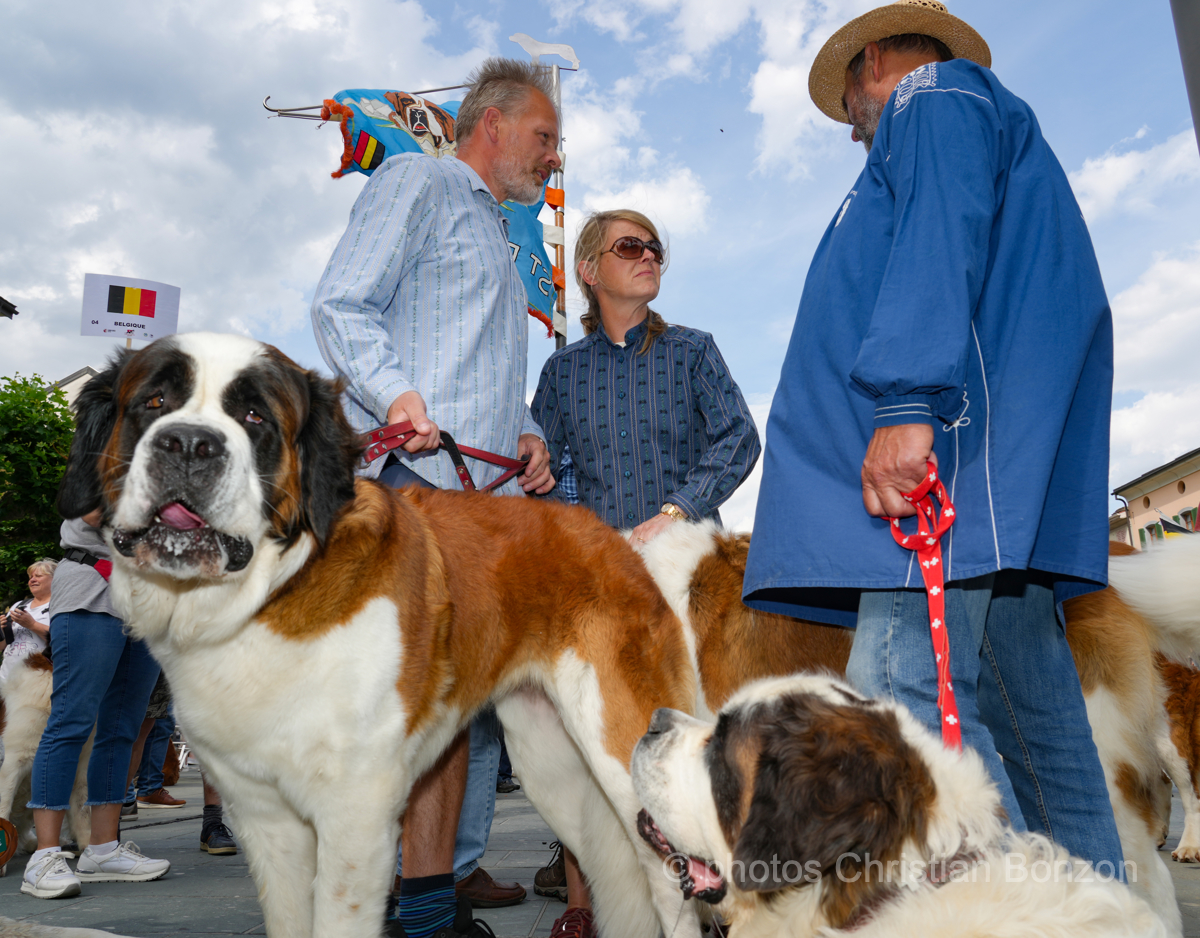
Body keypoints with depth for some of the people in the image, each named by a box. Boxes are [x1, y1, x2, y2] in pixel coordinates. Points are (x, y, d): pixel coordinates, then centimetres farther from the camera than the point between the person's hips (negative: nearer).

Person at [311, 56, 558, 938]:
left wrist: (528, 434, 14)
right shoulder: (419, 181, 5)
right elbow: (341, 306, -6)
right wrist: (396, 393, -22)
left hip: (492, 489, 9)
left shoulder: (496, 235, 32)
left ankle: (455, 866, 18)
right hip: (422, 476, -9)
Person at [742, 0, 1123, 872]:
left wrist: (905, 401, -24)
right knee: (1035, 719, 8)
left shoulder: (935, 95, 10)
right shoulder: (1006, 124, 38)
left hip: (951, 437, -10)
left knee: (906, 692, -19)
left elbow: (940, 233, -13)